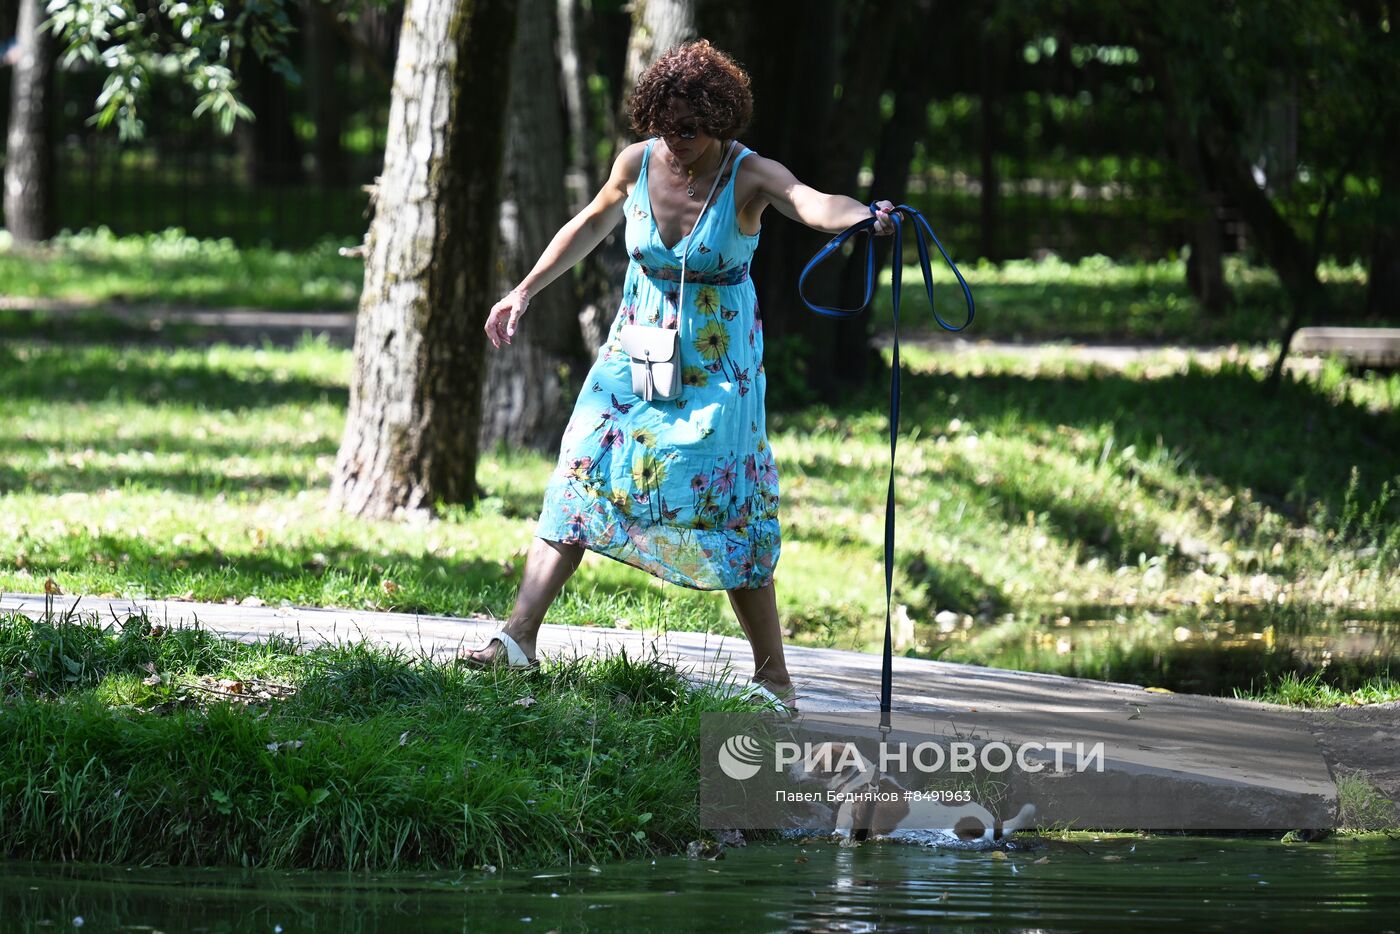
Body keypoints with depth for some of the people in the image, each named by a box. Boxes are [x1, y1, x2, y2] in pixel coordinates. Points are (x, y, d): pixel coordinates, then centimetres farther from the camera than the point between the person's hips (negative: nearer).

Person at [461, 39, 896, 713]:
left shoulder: (749, 176, -17)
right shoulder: (638, 163, -4)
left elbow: (814, 204, -38)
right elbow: (589, 227, 16)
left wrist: (863, 215, -60)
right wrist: (524, 292, 19)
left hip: (716, 366, -4)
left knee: (728, 508, -7)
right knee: (582, 477, -5)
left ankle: (773, 677, 0)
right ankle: (519, 636, -4)